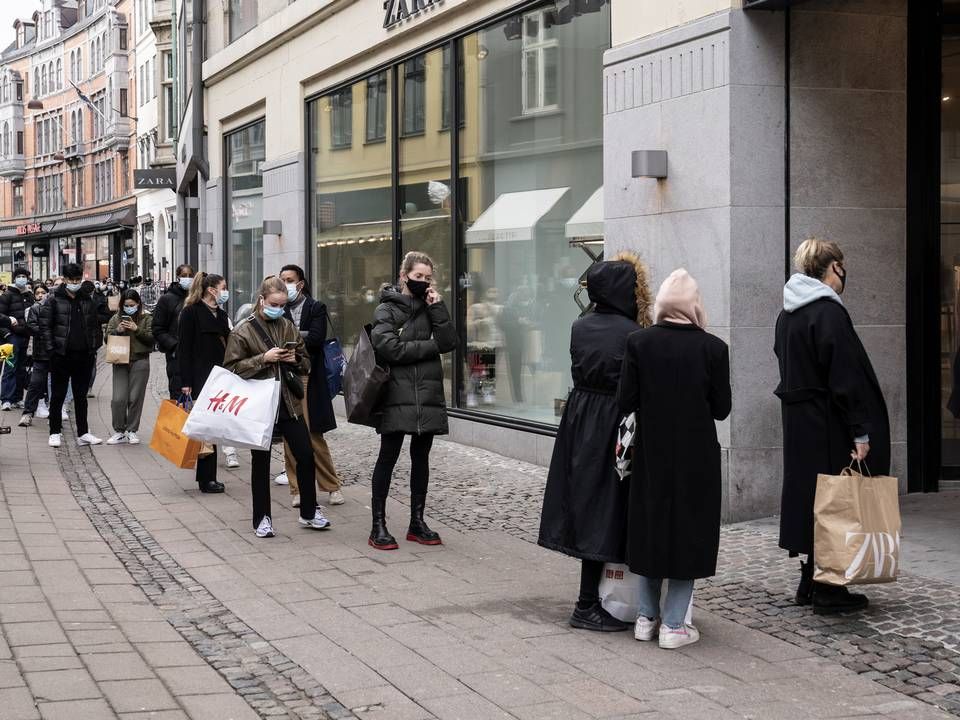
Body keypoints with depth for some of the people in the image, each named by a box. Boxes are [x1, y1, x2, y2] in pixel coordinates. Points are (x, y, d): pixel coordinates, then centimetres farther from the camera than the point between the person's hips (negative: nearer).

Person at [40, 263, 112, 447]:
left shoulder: (87, 301, 10)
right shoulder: (54, 301, -3)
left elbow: (95, 324, 15)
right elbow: (45, 326, -6)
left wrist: (93, 349, 6)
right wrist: (50, 349, -13)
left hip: (83, 356, 4)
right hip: (61, 355, -4)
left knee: (81, 396, 10)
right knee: (58, 395, 3)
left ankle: (83, 433, 15)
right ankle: (55, 432, 10)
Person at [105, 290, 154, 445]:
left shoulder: (147, 318, 4)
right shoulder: (116, 319, 11)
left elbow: (152, 339, -5)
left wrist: (137, 330, -16)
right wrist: (117, 331, -9)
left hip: (139, 362, -2)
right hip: (120, 362, 2)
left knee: (135, 398, 1)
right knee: (118, 398, -6)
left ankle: (132, 431, 13)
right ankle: (119, 431, 7)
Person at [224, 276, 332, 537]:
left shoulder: (289, 328, 9)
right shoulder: (243, 331, -5)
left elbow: (306, 365, 16)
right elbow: (231, 368, -10)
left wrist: (295, 359, -7)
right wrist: (263, 358, -18)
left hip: (288, 404, 4)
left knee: (306, 455, 3)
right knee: (261, 462, 6)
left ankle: (309, 512, 18)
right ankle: (262, 518, 16)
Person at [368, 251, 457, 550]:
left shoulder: (429, 306, 12)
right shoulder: (387, 309, -1)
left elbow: (449, 342, 1)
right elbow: (388, 348, -15)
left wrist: (437, 308, -8)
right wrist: (430, 347, -8)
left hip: (427, 395, 5)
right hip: (397, 396, -5)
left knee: (421, 457, 10)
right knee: (388, 457, -2)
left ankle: (417, 522, 18)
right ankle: (378, 525, 2)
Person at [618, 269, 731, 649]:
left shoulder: (639, 343, -8)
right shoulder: (712, 348, -11)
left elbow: (626, 401, -7)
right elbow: (721, 408, -6)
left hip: (651, 452, 2)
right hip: (696, 456, -2)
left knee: (650, 528, 15)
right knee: (689, 532, 8)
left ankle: (647, 617, 21)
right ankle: (673, 624, 8)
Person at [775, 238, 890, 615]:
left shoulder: (788, 314, 11)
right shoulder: (829, 312, -17)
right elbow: (846, 376, -20)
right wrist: (861, 432, -19)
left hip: (798, 421, 9)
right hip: (827, 426, -9)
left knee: (808, 493, 14)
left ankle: (810, 582, 21)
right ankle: (828, 589, 2)